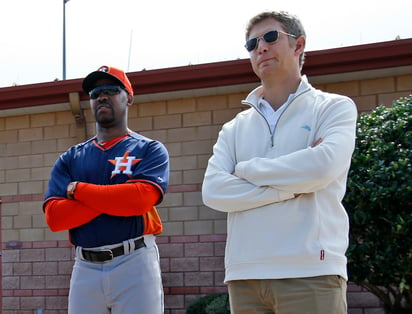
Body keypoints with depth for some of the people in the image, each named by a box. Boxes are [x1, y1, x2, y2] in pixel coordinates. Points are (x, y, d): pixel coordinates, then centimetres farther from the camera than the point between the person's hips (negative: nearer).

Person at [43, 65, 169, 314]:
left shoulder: (149, 150, 6)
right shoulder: (70, 159, 15)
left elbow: (141, 198, -14)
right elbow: (54, 217, 1)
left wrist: (77, 189, -4)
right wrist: (118, 196, -8)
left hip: (135, 264, -3)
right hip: (85, 268, 3)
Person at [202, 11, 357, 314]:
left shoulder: (334, 107, 5)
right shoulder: (235, 128, 14)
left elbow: (324, 165, -14)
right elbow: (213, 191, 0)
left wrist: (247, 169, -2)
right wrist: (292, 187, -9)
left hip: (310, 273, -3)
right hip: (244, 275, 4)